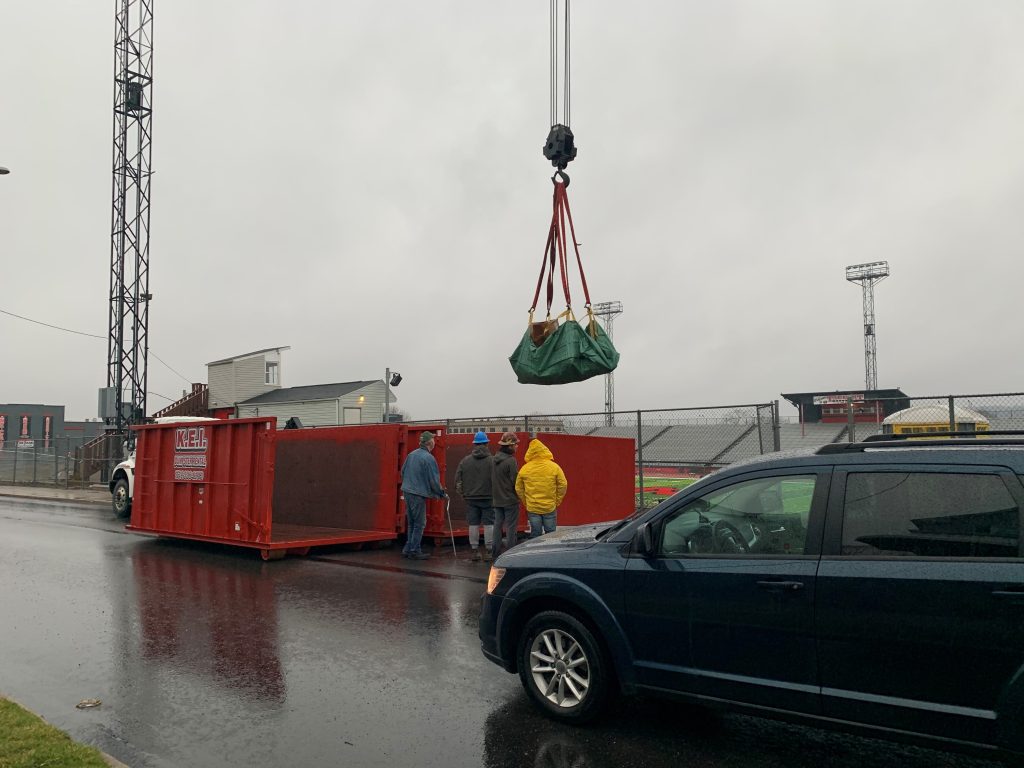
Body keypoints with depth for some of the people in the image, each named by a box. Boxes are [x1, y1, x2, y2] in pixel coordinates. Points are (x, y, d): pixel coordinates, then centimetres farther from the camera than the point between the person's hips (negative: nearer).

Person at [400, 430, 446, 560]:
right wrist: (442, 493, 1)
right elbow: (434, 480, -12)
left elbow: (403, 472, 17)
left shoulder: (411, 455, 9)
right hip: (418, 494, -8)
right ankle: (414, 551, 3)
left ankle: (408, 549, 21)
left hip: (407, 492, 8)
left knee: (411, 522, 16)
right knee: (419, 523, 0)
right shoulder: (428, 458, -14)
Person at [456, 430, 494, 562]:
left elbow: (458, 479, 4)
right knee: (488, 524, 4)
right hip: (488, 498, -3)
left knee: (473, 524, 9)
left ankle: (475, 551, 14)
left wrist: (463, 493, 14)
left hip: (471, 498, 3)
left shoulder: (465, 461, 2)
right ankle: (488, 551, 5)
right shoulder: (492, 461, -10)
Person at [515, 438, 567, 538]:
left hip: (532, 508, 1)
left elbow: (518, 489, 1)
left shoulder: (524, 469, -5)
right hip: (550, 507, -1)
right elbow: (563, 485, -4)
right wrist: (557, 501, 7)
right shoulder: (554, 467, -8)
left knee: (535, 534, 9)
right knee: (550, 534, 10)